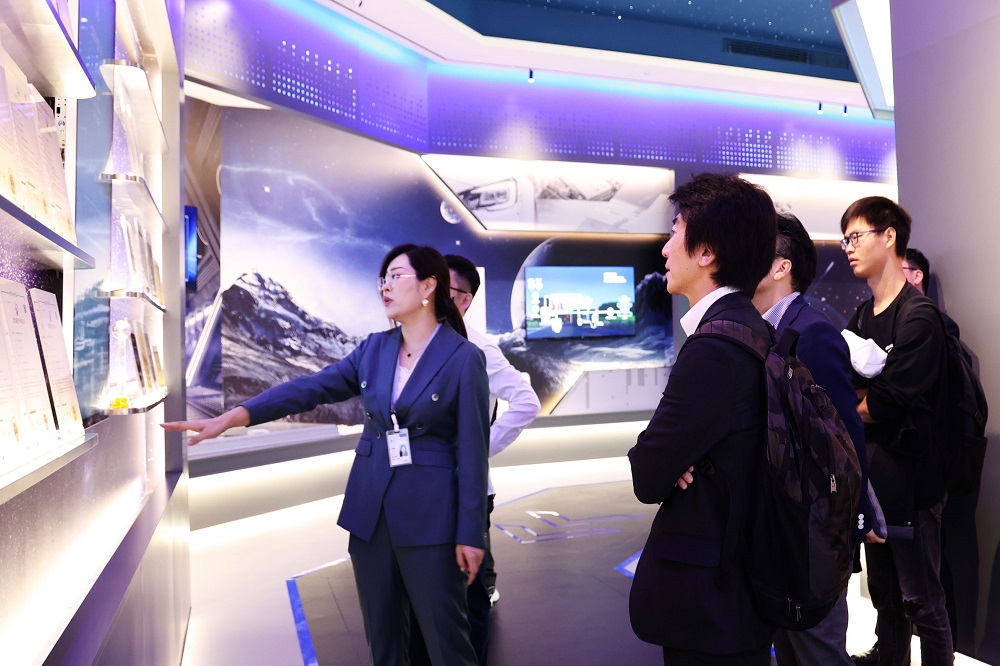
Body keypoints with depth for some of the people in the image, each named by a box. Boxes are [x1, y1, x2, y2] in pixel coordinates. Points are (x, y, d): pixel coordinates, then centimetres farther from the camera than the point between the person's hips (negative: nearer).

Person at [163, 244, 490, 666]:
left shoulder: (464, 358, -10)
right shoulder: (374, 348, 6)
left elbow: (472, 450, -10)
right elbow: (310, 388, -2)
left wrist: (471, 533, -10)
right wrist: (229, 418, -12)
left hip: (429, 513, -5)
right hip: (369, 509, 6)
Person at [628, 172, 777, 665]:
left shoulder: (714, 347, -26)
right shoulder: (752, 329, 5)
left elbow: (648, 479, -22)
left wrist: (650, 458, -2)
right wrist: (672, 462, -12)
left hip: (708, 595, -9)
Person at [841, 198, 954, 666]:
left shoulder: (917, 317, -16)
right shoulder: (862, 316, 10)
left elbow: (889, 403, -21)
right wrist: (865, 395, -14)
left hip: (909, 473, -8)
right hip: (873, 470, 8)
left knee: (921, 598, 3)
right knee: (883, 588, 22)